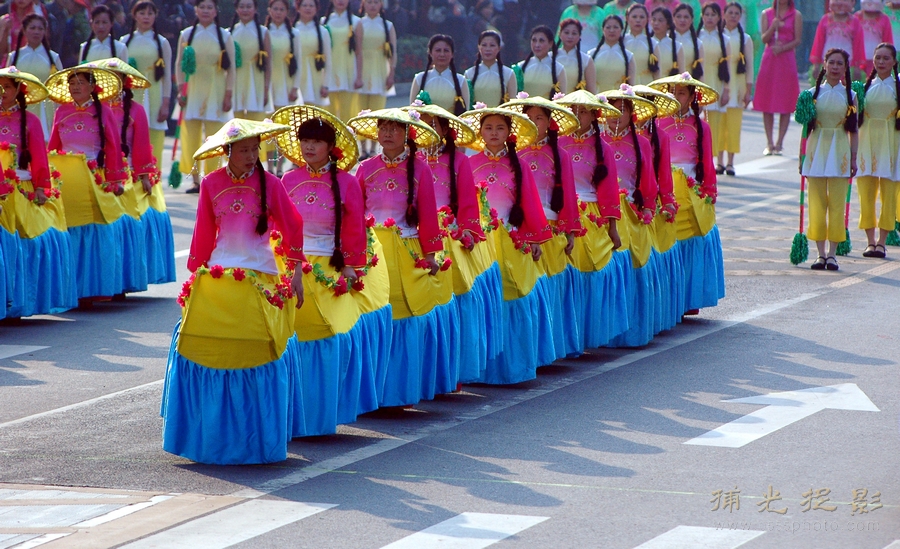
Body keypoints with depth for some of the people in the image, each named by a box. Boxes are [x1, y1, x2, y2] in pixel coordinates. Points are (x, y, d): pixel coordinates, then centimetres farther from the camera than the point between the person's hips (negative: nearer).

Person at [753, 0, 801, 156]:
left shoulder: (796, 15, 4)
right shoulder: (766, 14, 9)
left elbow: (797, 40, -1)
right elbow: (764, 39, 3)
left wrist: (782, 48, -15)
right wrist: (772, 28, -15)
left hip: (787, 60, -1)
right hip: (769, 60, 1)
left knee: (786, 104, -3)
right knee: (767, 104, -1)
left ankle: (779, 143, 2)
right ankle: (769, 143, 5)